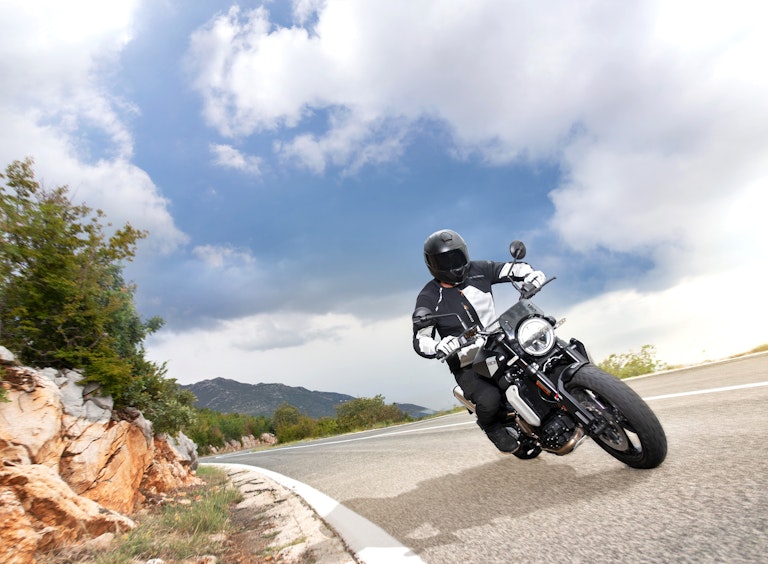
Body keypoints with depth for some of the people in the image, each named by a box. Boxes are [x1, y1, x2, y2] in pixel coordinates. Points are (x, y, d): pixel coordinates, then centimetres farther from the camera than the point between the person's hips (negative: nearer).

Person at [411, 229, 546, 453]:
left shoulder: (477, 271, 0)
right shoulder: (428, 298, -12)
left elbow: (512, 268, 3)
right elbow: (420, 340, -16)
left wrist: (530, 273, -20)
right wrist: (439, 346, -39)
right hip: (468, 365, -5)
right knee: (490, 400, -28)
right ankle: (492, 426, 9)